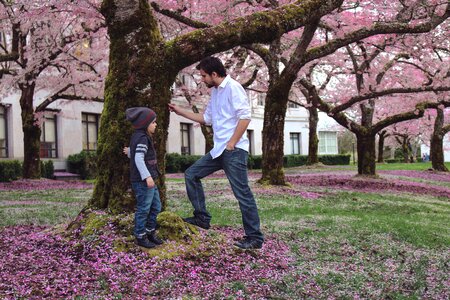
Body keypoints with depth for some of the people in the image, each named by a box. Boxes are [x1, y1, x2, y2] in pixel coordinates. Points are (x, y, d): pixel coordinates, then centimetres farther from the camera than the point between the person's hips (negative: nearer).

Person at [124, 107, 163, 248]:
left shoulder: (137, 137, 15)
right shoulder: (142, 138, -16)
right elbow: (139, 159, -24)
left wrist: (130, 152, 37)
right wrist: (147, 176, -27)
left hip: (148, 180, 10)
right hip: (143, 181, -10)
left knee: (155, 207, 17)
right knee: (143, 209, -1)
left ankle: (150, 232, 28)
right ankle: (140, 237, 9)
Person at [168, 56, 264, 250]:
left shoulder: (233, 87, -11)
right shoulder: (215, 92, 17)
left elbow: (245, 117, -18)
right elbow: (206, 118, 28)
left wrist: (231, 144, -17)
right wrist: (180, 111, 26)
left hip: (234, 150, -9)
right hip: (218, 150, 10)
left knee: (242, 193, -7)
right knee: (191, 174, 10)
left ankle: (255, 238, 1)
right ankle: (202, 217, 15)